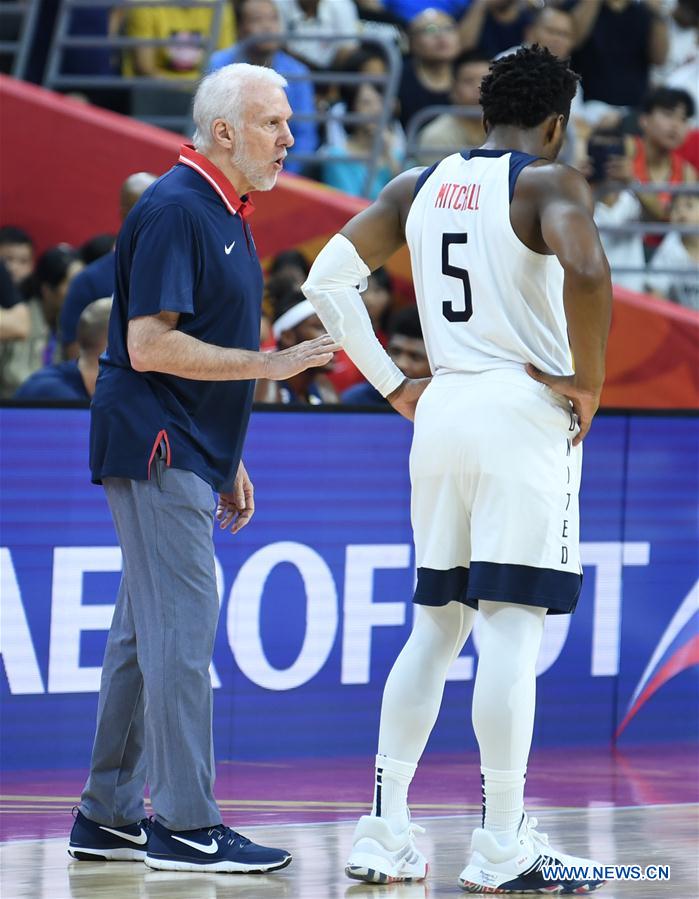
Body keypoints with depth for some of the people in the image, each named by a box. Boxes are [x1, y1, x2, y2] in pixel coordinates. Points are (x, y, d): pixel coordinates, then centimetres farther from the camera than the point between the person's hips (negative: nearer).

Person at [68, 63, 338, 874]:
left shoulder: (223, 214, 17)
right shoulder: (174, 210, -15)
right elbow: (149, 346, -21)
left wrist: (229, 463, 22)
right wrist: (269, 365, -19)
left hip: (184, 455, 10)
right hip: (155, 449, -10)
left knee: (143, 636, 12)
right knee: (182, 631, -10)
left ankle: (108, 817, 17)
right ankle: (185, 828, -9)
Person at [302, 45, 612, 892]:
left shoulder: (419, 185, 13)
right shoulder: (550, 182, -6)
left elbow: (327, 279, 9)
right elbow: (586, 271, -26)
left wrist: (392, 385, 12)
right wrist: (589, 381, -13)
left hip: (441, 410, 6)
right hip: (524, 411, -6)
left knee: (436, 624, 14)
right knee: (511, 626, -5)